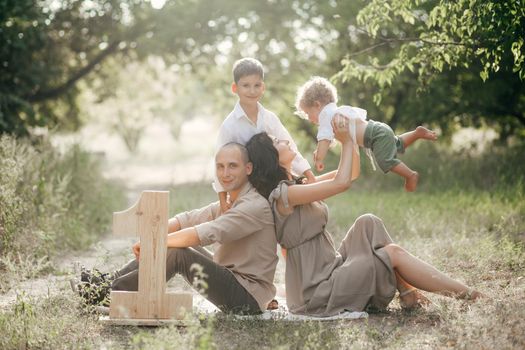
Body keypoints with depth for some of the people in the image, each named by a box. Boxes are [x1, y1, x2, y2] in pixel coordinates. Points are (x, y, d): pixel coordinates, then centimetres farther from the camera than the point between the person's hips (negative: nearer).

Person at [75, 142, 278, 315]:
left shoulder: (256, 206, -17)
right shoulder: (229, 202, 16)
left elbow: (206, 234, -26)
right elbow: (190, 219, 8)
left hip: (247, 296, -9)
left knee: (177, 252, -22)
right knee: (172, 242, 4)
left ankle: (112, 291, -13)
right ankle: (112, 279, 0)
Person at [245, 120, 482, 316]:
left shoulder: (294, 184, 11)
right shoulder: (283, 194, -19)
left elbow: (349, 173, 14)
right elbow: (341, 183, -21)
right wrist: (346, 142, -9)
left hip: (328, 271, 10)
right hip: (317, 293, -10)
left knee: (367, 224, 3)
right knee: (393, 253, -11)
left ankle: (407, 292, 1)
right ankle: (464, 294, -4)